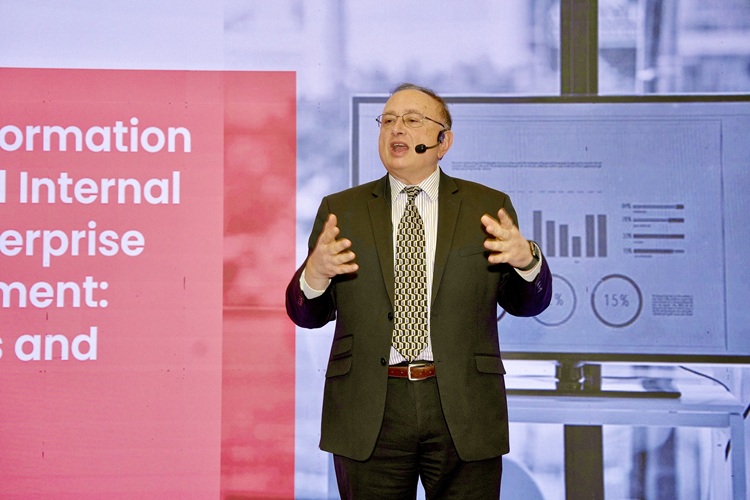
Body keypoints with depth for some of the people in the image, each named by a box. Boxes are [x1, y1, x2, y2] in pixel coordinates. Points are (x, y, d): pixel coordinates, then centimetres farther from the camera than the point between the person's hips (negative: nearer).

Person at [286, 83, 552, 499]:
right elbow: (305, 315, 5)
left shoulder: (488, 207, 7)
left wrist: (526, 261, -16)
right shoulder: (340, 210, 7)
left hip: (464, 412, 0)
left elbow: (528, 304, 6)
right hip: (369, 416, 1)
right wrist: (315, 274, -17)